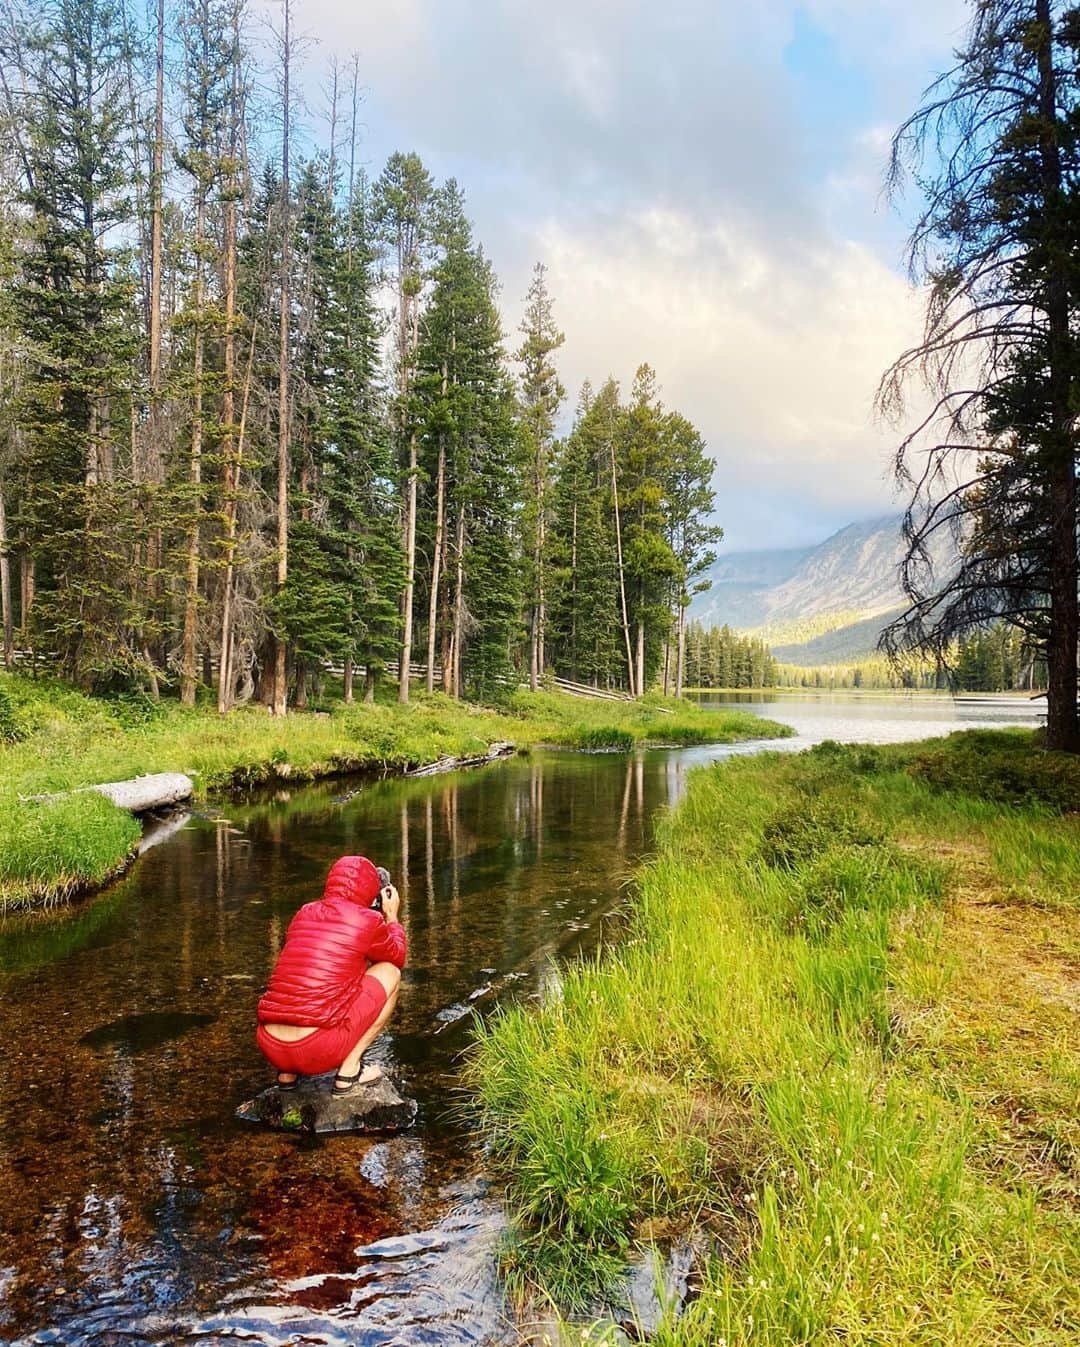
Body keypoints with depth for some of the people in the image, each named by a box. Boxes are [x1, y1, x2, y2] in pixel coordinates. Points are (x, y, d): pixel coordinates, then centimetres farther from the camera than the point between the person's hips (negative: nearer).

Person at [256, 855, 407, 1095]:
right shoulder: (367, 920, -1)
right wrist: (391, 917, 34)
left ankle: (287, 1072, 20)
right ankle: (349, 1070, 6)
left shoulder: (304, 914, 14)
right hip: (318, 1051, -6)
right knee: (390, 972, 12)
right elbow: (398, 956, 19)